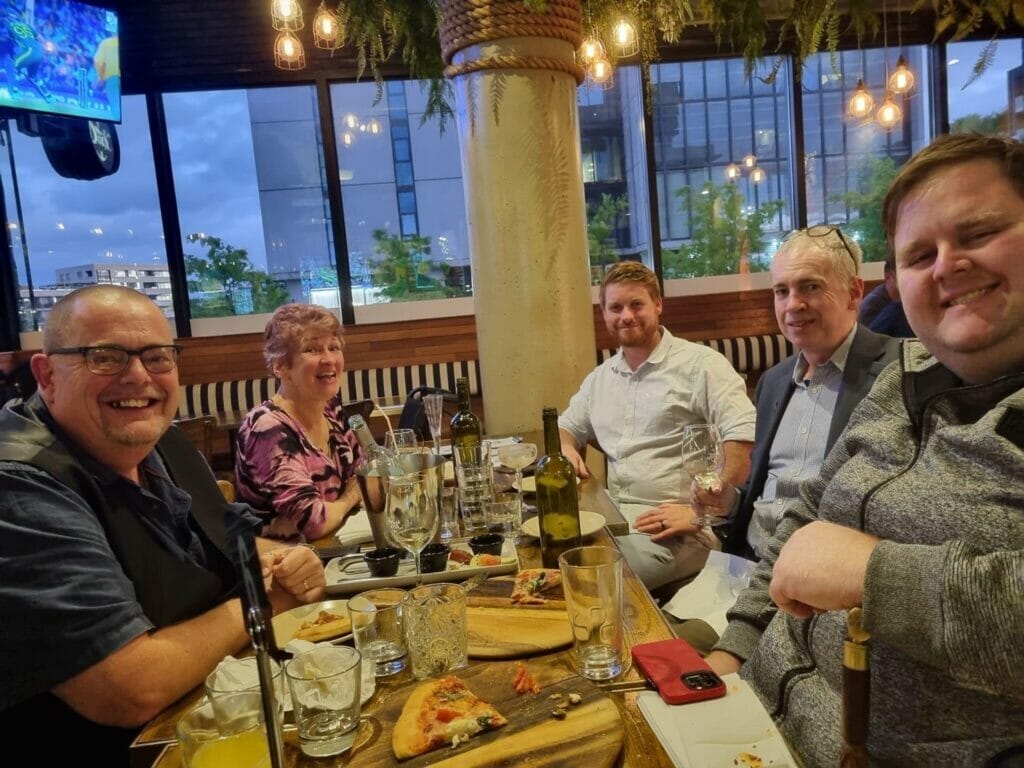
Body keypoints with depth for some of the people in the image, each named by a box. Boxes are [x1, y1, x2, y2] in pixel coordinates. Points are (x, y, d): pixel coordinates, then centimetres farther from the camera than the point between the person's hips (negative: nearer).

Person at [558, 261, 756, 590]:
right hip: (614, 514, 6)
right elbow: (566, 427, 29)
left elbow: (744, 438, -13)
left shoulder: (699, 363, -4)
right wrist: (566, 448, 4)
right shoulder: (600, 377, 17)